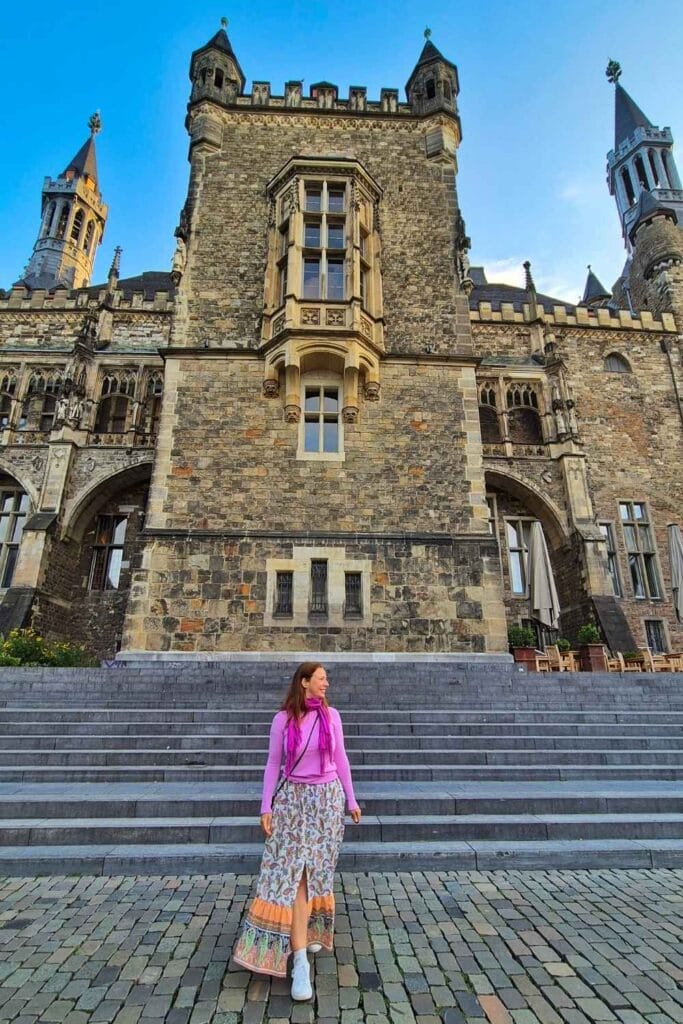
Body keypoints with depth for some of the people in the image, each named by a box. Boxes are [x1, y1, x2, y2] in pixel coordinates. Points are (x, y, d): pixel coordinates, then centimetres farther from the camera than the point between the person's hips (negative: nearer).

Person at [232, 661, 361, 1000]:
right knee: (294, 871, -4)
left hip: (328, 798, 2)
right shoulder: (282, 719, -8)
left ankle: (312, 930, 37)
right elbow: (273, 764, -1)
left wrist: (351, 799, 8)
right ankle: (300, 960, 4)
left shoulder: (331, 715, -3)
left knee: (318, 869, 12)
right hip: (293, 800, -2)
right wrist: (266, 807, -3)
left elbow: (340, 759, 5)